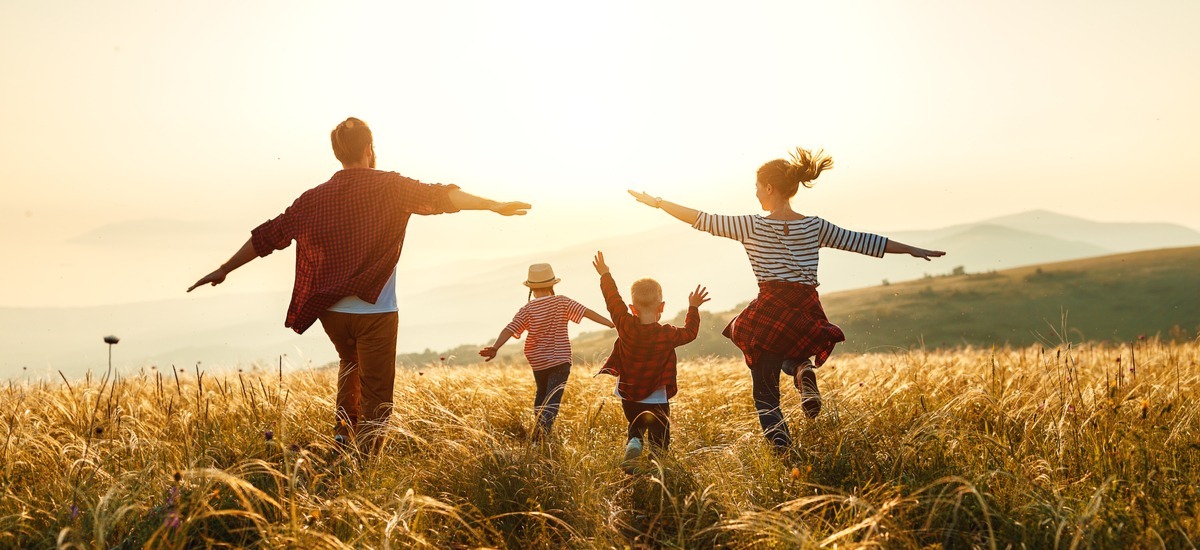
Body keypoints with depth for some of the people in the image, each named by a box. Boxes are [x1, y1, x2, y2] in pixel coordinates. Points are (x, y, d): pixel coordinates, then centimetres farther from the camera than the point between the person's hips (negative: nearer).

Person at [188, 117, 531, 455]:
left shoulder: (315, 198, 5)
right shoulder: (389, 186, -6)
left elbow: (268, 235, 9)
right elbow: (438, 197, -18)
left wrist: (224, 270, 18)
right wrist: (493, 205, -20)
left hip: (331, 311, 5)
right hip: (375, 311, -5)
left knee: (350, 364, 32)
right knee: (375, 398, 3)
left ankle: (344, 432, 23)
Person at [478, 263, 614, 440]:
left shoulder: (527, 310, -5)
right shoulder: (562, 302, -6)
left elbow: (510, 329, -16)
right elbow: (587, 312, -11)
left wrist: (495, 348, -24)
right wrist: (612, 324, -11)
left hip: (538, 362, 3)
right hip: (560, 360, -2)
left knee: (542, 393, 26)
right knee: (552, 400, -8)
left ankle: (538, 432, 32)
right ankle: (542, 433, -29)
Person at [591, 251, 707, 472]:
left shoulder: (626, 327, -13)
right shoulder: (668, 335, -14)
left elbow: (613, 300, 0)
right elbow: (690, 331, 5)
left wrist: (605, 275, 12)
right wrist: (693, 308, 17)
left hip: (629, 398, 2)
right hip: (657, 401, -2)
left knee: (635, 428, 23)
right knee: (659, 438, 10)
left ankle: (633, 445, -7)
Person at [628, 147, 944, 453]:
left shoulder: (752, 226, -3)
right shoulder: (815, 227, 6)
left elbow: (702, 220, 0)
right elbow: (861, 241, 11)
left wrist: (658, 202, 10)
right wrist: (913, 250, 21)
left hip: (769, 313, -3)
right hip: (807, 315, 3)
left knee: (765, 393, 10)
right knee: (790, 353, 36)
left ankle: (780, 444, -13)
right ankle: (803, 369, 2)